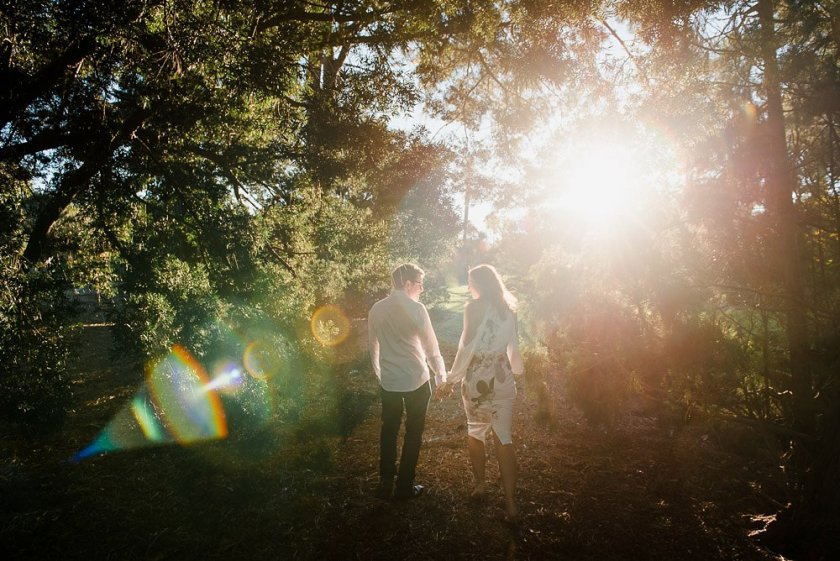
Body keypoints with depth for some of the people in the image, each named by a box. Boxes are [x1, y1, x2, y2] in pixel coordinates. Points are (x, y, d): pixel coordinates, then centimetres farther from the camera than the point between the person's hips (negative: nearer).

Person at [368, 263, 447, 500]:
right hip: (416, 381, -4)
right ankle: (404, 487, 20)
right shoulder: (416, 309, -14)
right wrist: (441, 374, 4)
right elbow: (431, 346, -10)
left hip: (388, 382, 4)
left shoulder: (377, 309, 0)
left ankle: (386, 484, 25)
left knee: (389, 431, 17)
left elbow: (373, 346, 10)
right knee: (413, 432, 11)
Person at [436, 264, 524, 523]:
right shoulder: (508, 309, 4)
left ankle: (480, 485, 33)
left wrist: (450, 380, -6)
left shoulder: (474, 307, -11)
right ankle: (510, 503, 1)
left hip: (477, 380, -3)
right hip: (502, 380, 4)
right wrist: (516, 369, 28)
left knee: (475, 432, 18)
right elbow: (513, 346, 10)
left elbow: (467, 348, -14)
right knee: (503, 438, 6)